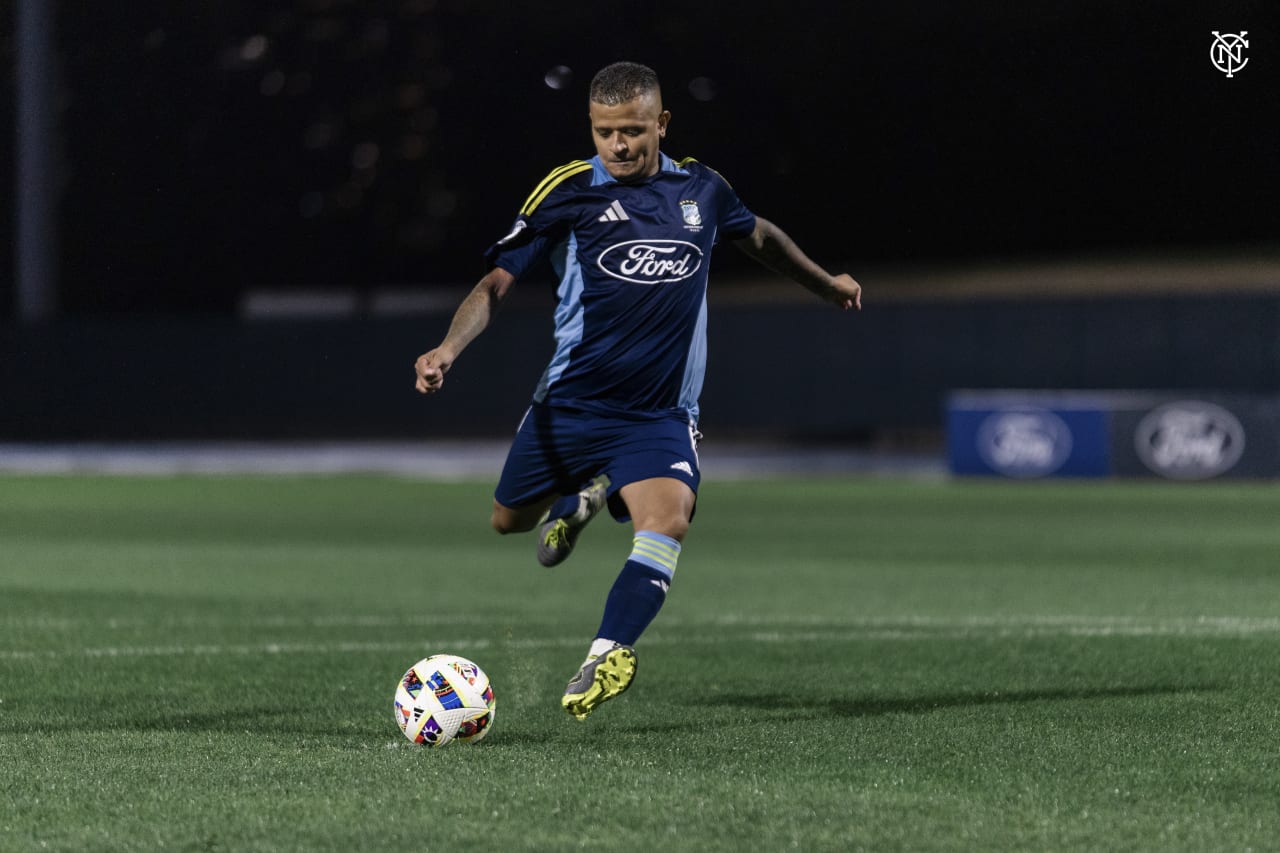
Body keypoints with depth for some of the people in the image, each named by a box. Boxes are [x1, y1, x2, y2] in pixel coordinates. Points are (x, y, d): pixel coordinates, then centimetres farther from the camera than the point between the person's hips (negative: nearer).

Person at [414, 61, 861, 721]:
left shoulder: (701, 190, 5)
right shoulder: (567, 192, -6)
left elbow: (758, 236, 27)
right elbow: (497, 282, -8)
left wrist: (826, 284, 40)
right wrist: (449, 348, -24)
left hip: (661, 413, 0)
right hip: (570, 403, 0)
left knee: (669, 518, -26)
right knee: (509, 520, 15)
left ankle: (610, 653, -27)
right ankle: (580, 497, 48)